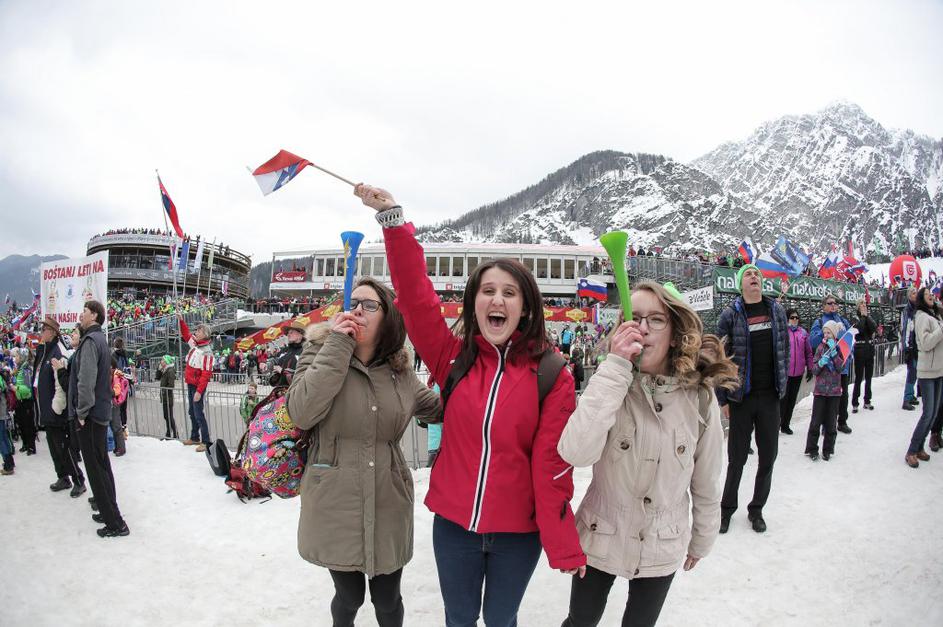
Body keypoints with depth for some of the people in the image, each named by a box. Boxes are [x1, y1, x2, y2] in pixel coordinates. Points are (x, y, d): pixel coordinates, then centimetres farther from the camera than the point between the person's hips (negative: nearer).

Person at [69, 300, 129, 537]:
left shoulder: (91, 340, -16)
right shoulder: (101, 339, 15)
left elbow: (86, 380, -23)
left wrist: (82, 412, -16)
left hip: (90, 415, -10)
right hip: (101, 412, 10)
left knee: (96, 469, -5)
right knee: (102, 465, 18)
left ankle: (115, 523, -1)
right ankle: (109, 512, 29)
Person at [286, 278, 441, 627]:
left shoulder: (401, 372, 4)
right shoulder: (322, 353, -4)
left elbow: (439, 409, 18)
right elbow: (301, 413, -20)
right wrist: (337, 346, -19)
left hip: (387, 507, 2)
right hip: (335, 506, -2)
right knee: (349, 595, 15)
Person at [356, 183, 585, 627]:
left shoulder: (551, 375, -10)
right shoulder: (453, 358, -5)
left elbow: (553, 463, -10)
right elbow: (414, 295, -13)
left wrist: (564, 547, -10)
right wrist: (392, 218, -19)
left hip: (518, 531, -1)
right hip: (454, 524, 2)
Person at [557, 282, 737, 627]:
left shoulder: (700, 398, -12)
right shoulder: (609, 385, -15)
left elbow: (706, 484, 0)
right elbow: (575, 452, -33)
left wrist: (700, 542, 11)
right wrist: (615, 367, -33)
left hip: (662, 551, 1)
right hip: (600, 540, 0)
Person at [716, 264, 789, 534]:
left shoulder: (776, 310, 6)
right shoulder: (730, 314, -6)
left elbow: (784, 348, 13)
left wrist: (782, 385, 9)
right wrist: (723, 398, -6)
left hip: (770, 396, 3)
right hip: (741, 398, -3)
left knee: (768, 455, 9)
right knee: (737, 457, 5)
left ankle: (756, 509, 27)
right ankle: (727, 508, 24)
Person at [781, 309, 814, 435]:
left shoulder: (803, 333, 8)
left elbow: (808, 352, 12)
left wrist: (809, 368, 10)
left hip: (798, 372, 5)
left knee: (792, 399, 11)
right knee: (783, 398, -3)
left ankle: (786, 424, 21)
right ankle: (777, 424, 10)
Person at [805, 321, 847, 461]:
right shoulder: (821, 347, 4)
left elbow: (841, 367, -10)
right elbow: (814, 369, 2)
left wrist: (834, 352, -17)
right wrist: (820, 363, -19)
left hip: (834, 390, 0)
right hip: (820, 389, 0)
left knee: (831, 421, 5)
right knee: (816, 420, -1)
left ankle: (828, 450, 16)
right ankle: (812, 449, 7)